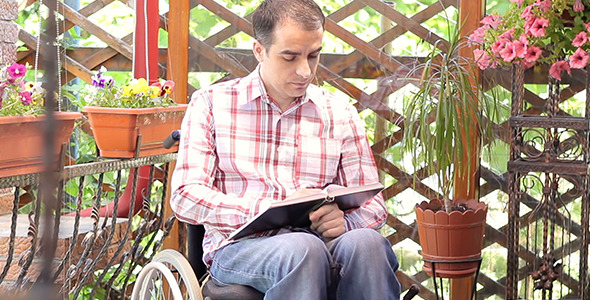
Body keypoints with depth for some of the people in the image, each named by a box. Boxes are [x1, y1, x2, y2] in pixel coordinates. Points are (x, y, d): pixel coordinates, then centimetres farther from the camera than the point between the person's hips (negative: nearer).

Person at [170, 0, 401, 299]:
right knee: (303, 249, -38)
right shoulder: (211, 103, 11)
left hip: (319, 241, 3)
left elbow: (372, 204, 15)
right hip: (238, 246, -2)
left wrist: (343, 221, -12)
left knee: (366, 242, -34)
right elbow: (185, 197, 1)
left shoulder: (340, 114, 17)